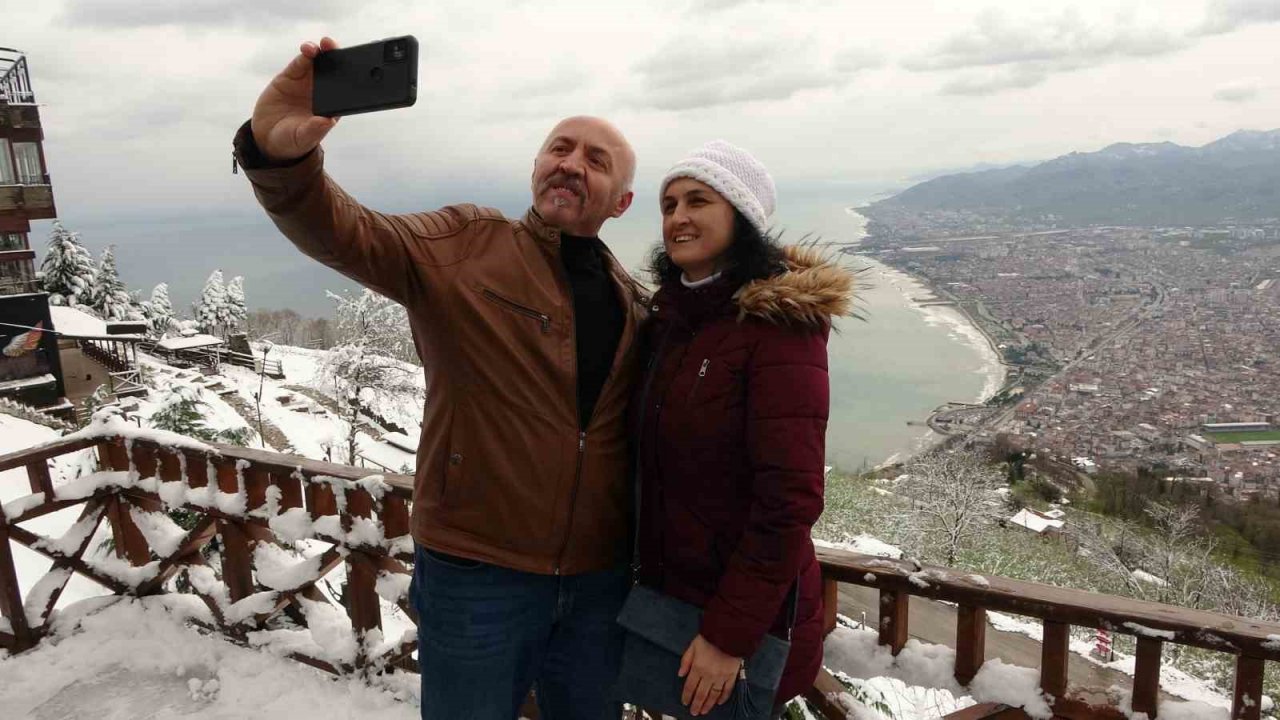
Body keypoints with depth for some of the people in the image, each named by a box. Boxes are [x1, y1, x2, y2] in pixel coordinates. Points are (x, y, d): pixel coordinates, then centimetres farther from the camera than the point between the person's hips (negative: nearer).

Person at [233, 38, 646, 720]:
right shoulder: (464, 244, -7)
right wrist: (281, 153, -41)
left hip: (599, 584, 4)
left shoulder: (633, 301, 4)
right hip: (477, 574, -3)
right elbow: (342, 232, -21)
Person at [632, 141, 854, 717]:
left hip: (750, 610, -7)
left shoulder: (779, 324, -20)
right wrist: (647, 569, 8)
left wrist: (729, 634, -20)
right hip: (667, 588, 7)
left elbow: (790, 499, -22)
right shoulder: (670, 318, 3)